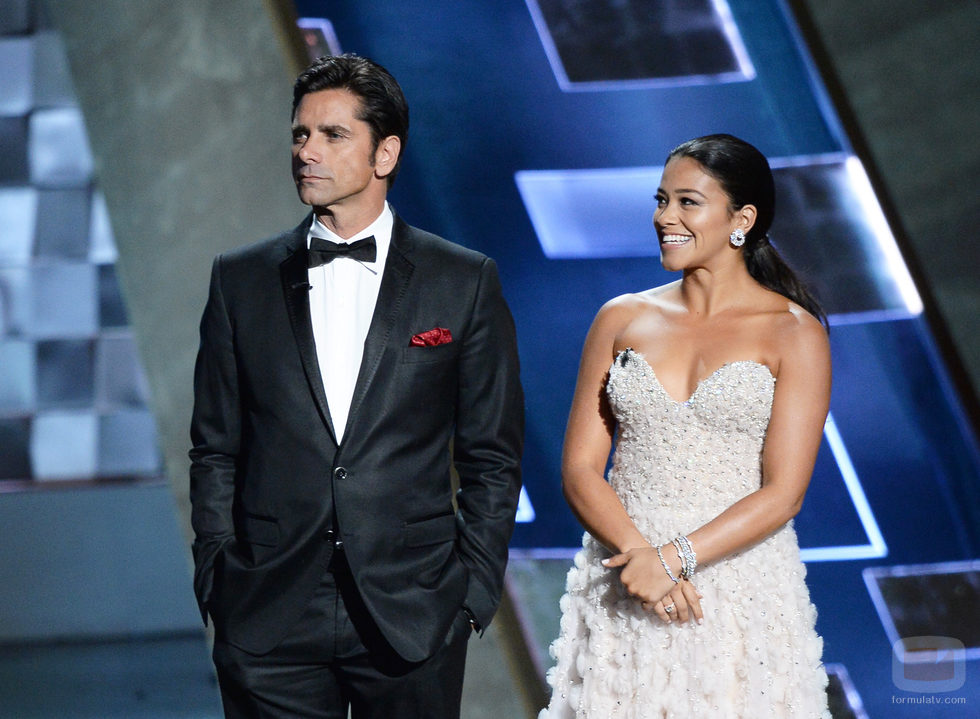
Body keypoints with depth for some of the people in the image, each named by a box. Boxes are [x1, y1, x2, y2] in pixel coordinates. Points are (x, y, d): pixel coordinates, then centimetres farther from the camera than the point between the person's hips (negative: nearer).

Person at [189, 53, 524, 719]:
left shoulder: (466, 282, 3)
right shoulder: (241, 279, 8)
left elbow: (492, 458, 5)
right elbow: (216, 451, 10)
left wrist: (475, 592, -1)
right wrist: (217, 586, 3)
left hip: (412, 615, -1)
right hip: (268, 625, 1)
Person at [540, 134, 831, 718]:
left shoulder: (794, 335, -3)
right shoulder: (623, 320, 7)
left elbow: (782, 494, -9)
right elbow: (580, 469, 3)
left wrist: (675, 559, -18)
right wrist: (638, 553, -13)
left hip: (742, 593, -3)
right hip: (622, 593, 3)